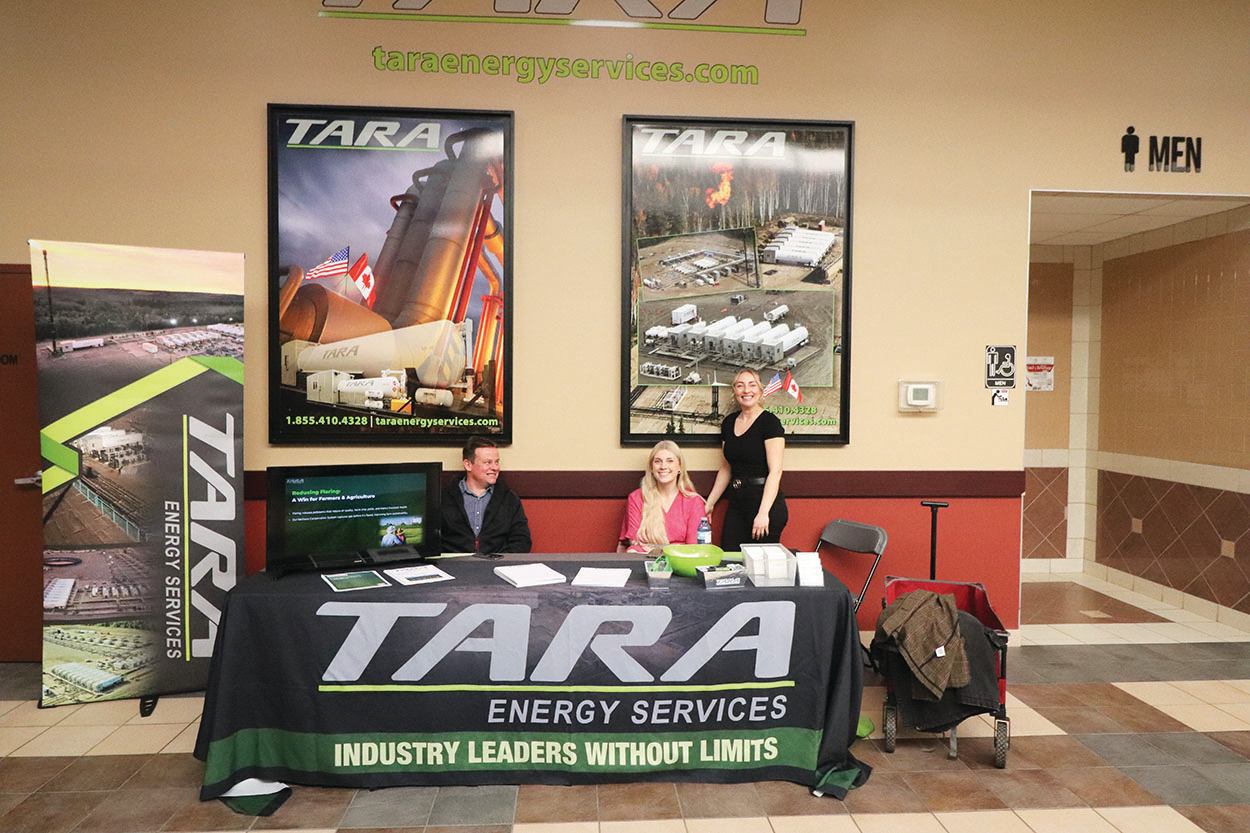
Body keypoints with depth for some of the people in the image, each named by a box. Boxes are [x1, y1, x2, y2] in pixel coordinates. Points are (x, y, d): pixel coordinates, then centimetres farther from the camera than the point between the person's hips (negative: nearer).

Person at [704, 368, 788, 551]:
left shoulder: (769, 422, -8)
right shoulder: (729, 423, 11)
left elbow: (775, 471, -15)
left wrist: (763, 513, -22)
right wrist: (710, 502, 17)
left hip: (765, 501, -6)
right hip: (736, 502, 6)